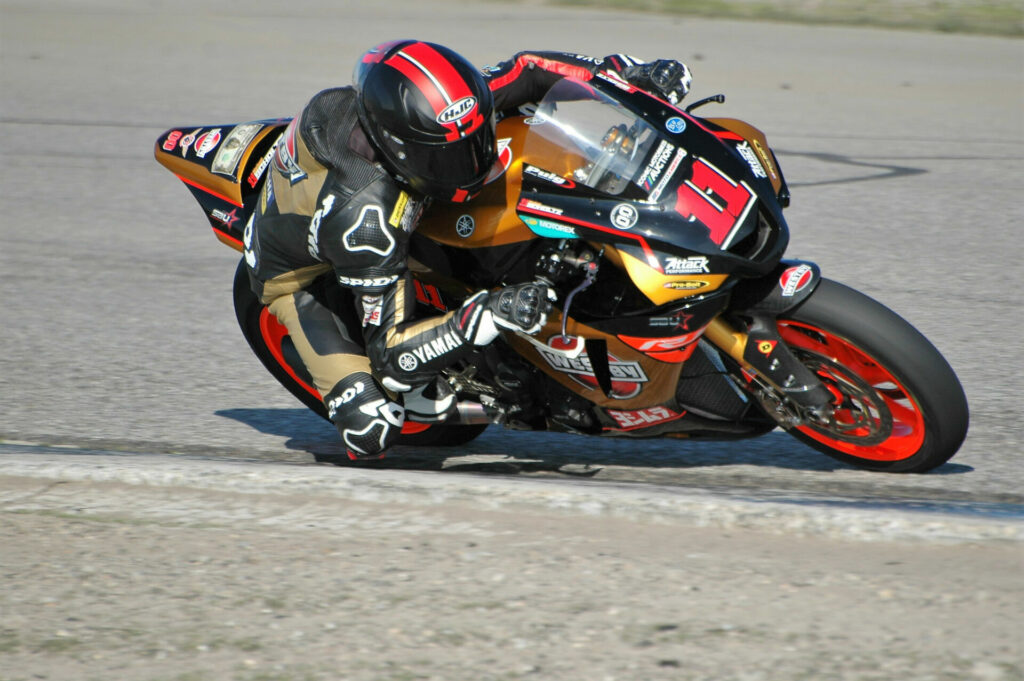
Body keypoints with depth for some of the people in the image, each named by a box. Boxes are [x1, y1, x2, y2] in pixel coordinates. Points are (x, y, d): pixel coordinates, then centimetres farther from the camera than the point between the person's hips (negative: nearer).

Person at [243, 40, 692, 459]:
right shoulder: (363, 215, -45)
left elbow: (526, 70, -13)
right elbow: (390, 351, -39)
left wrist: (632, 74, -24)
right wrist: (488, 316, -50)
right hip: (301, 274, -7)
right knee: (372, 430, -24)